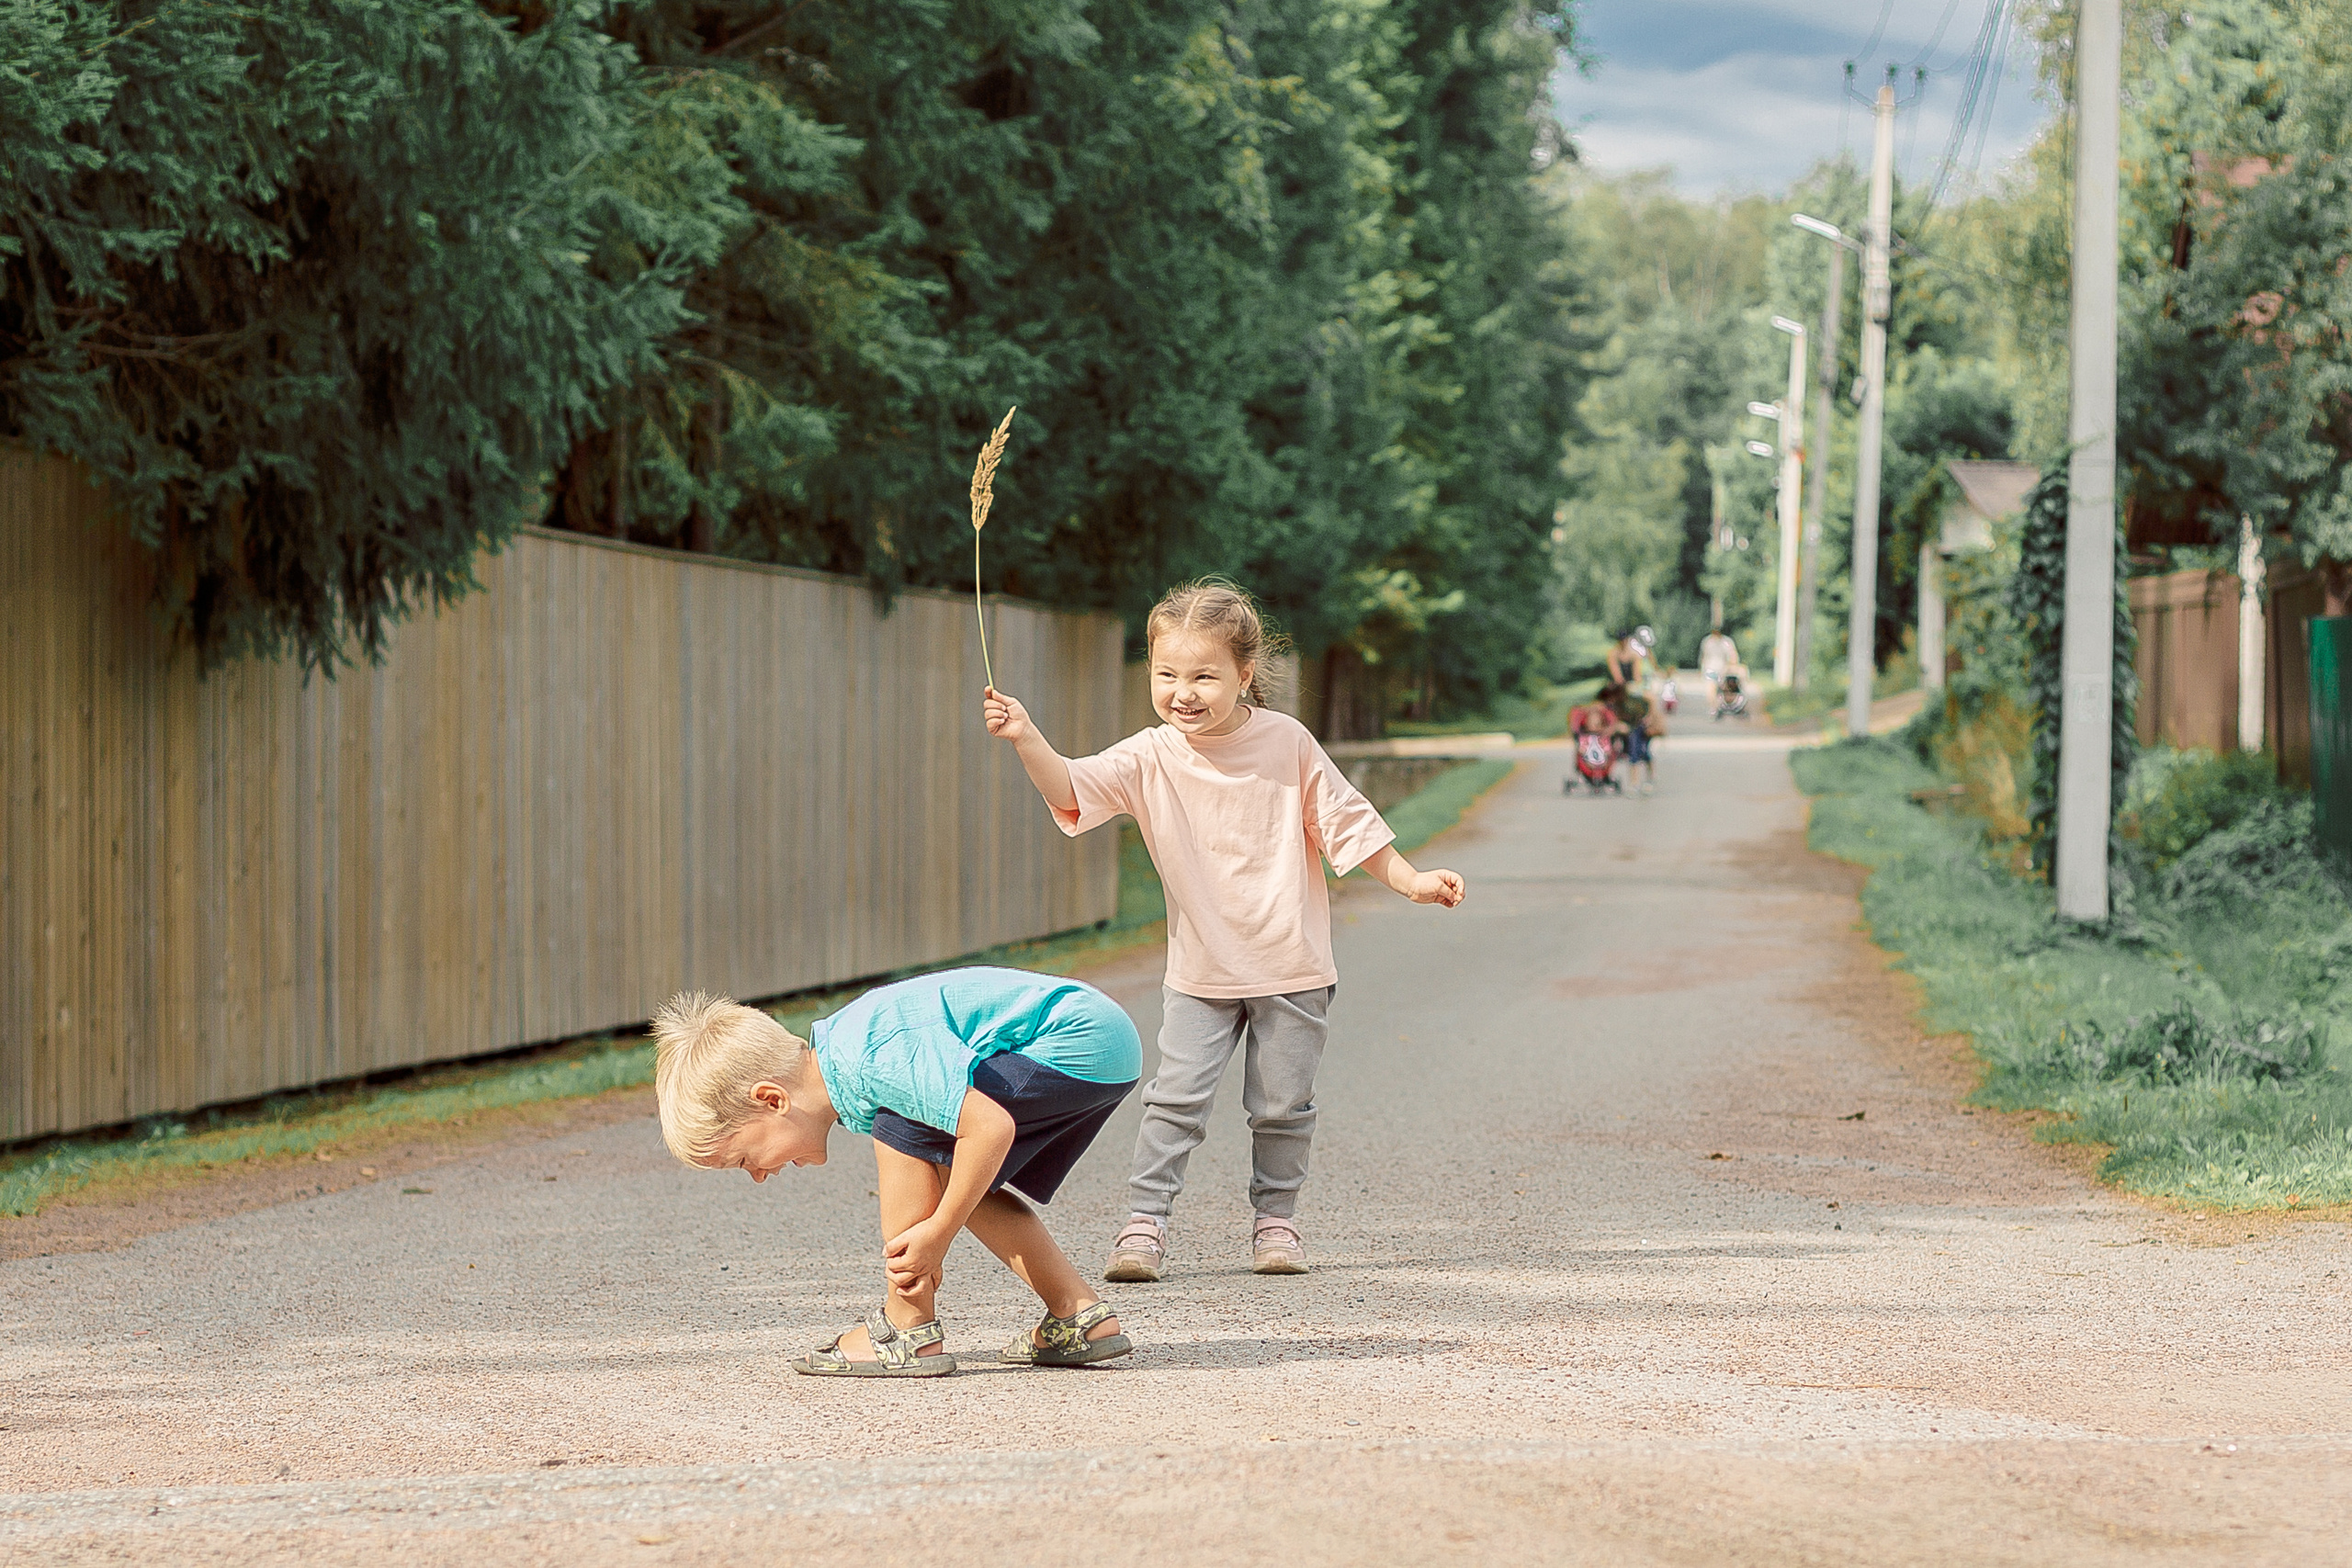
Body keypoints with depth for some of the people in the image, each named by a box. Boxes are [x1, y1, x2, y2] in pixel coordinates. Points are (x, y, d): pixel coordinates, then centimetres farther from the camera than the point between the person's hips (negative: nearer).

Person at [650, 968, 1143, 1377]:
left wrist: (936, 1234, -17)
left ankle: (908, 1334, -9)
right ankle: (1079, 1317, 15)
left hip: (1082, 1048, -11)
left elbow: (990, 1127, -27)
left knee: (902, 1128, -13)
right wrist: (925, 1259, 6)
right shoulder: (838, 1056, 10)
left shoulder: (871, 1060, -22)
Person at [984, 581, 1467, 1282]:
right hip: (1201, 971, 0)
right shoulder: (1150, 758, -6)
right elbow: (1073, 791, -20)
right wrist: (1027, 740, -36)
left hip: (1292, 967, 0)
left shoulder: (1286, 742, -6)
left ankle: (1276, 1219, 23)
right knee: (1176, 1098, -7)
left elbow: (1345, 822, 3)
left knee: (1282, 1105, 7)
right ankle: (1144, 1223, -2)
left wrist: (1411, 881, 1)